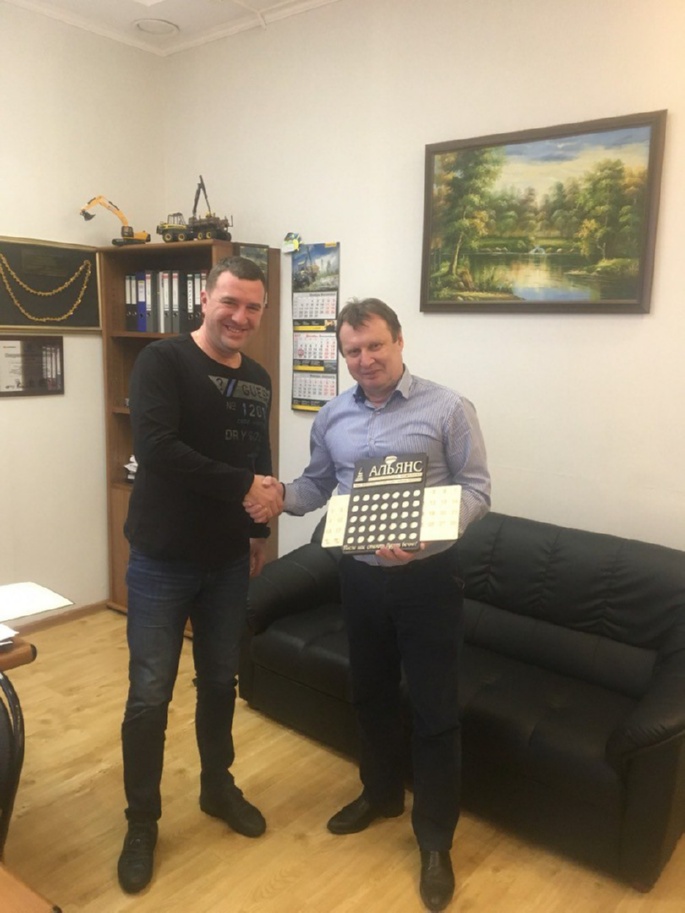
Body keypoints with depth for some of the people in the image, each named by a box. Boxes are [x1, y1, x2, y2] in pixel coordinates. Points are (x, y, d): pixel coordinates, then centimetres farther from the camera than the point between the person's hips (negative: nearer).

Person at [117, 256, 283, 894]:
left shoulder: (258, 380, 7)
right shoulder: (162, 361, -13)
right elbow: (156, 448, -27)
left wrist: (259, 530, 19)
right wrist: (245, 487, -24)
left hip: (229, 561, 6)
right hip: (162, 561, -5)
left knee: (220, 681, 18)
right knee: (149, 696, 4)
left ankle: (217, 787, 41)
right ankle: (141, 822, 26)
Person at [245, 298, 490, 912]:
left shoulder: (448, 408, -10)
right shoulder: (332, 416, 4)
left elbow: (476, 489, -11)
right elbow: (318, 484, 13)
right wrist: (279, 495, -9)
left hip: (427, 576, -4)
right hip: (360, 575, 5)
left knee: (434, 708, 4)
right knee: (371, 692, 20)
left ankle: (436, 839, 24)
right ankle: (381, 793, 45)